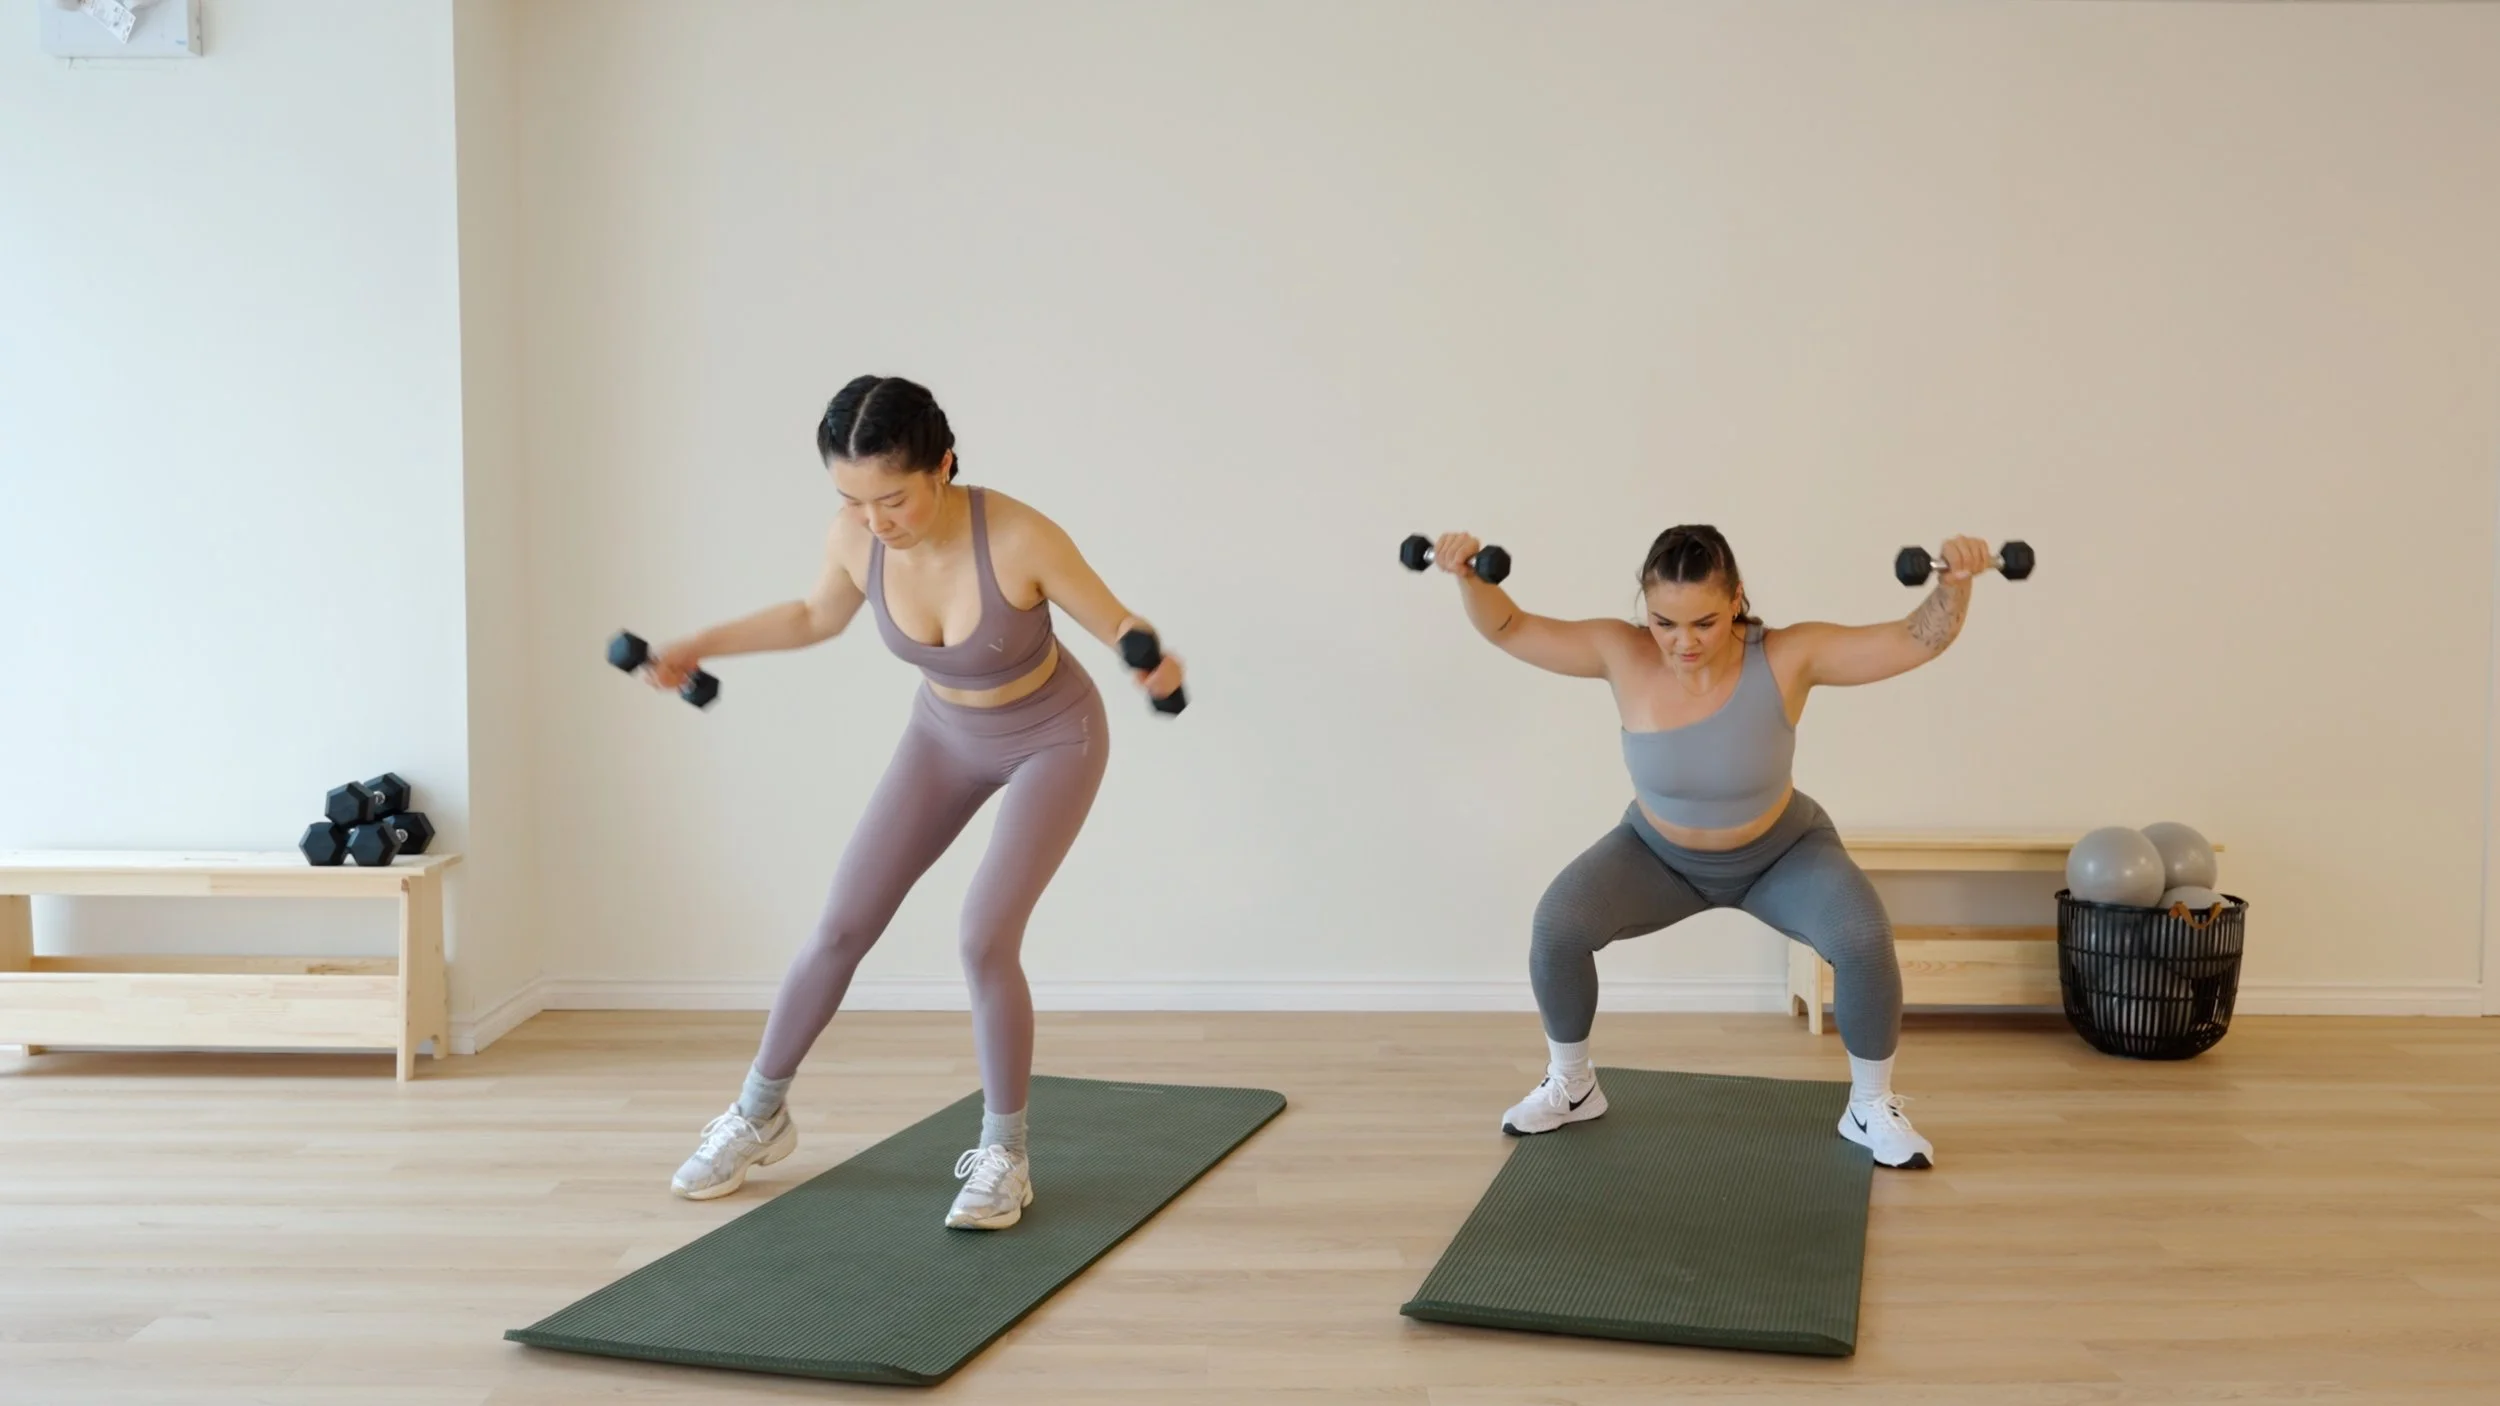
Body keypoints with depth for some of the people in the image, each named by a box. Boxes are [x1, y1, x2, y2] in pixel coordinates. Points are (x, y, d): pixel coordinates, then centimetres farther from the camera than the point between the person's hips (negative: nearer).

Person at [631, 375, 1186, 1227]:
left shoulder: (1019, 537, -36)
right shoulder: (856, 538, -23)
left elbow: (1117, 624, -23)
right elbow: (817, 616, 1)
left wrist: (1152, 662, -45)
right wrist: (702, 646, -3)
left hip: (1055, 738, -4)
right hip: (946, 734, 4)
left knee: (985, 938, -17)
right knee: (842, 925, 4)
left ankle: (1003, 1157, 3)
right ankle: (758, 1117, 25)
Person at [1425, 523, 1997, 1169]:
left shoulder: (1788, 657, -31)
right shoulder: (1623, 655, -27)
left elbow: (1918, 639, -31)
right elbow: (1509, 629, -21)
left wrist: (1956, 580, -49)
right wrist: (1470, 576, -39)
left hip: (1783, 851, -1)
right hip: (1660, 853, 2)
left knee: (1864, 938, -28)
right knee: (1556, 924, -21)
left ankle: (1872, 1108, -3)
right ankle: (1571, 1086, 5)